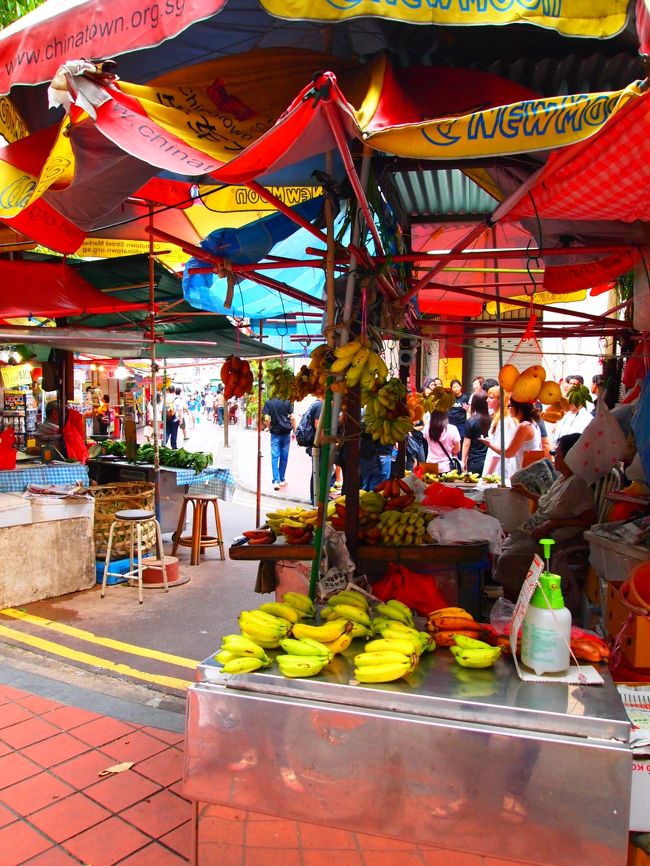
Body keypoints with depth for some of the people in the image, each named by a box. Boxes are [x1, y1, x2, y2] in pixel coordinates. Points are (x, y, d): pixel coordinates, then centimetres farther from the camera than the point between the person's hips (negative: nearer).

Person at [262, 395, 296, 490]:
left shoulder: (268, 402, -1)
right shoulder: (287, 401, 0)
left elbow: (266, 419, -9)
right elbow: (292, 418, -4)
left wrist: (269, 427, 9)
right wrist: (294, 431, 6)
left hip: (275, 433, -1)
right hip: (286, 432, 1)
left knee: (275, 457, -1)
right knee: (284, 457, 10)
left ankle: (276, 481, -11)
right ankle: (282, 480, 18)